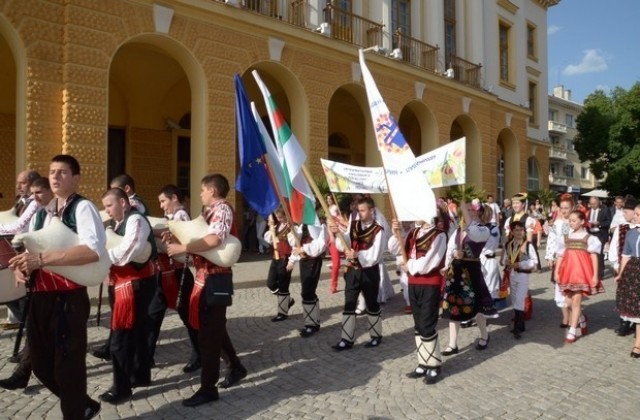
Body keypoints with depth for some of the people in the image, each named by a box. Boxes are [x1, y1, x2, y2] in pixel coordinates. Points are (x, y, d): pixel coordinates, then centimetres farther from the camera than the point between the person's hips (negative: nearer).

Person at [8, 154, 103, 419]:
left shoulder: (83, 208, -9)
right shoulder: (41, 213, 14)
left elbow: (94, 250, -25)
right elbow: (28, 249, 20)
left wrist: (42, 259, -29)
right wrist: (21, 265, -4)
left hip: (69, 298, -8)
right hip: (39, 297, 8)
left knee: (67, 366, 3)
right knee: (41, 364, 17)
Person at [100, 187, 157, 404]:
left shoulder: (135, 220, -15)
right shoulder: (120, 223, 15)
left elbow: (127, 252, -28)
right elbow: (116, 250, 14)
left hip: (136, 285, -10)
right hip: (128, 284, 10)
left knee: (120, 338, -3)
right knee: (137, 330, 19)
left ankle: (121, 388, 8)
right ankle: (141, 375, 33)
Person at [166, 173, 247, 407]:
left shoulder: (222, 209, -14)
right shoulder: (211, 211, 16)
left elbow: (214, 240, -30)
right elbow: (200, 239, 12)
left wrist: (182, 248, -28)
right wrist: (177, 238, -1)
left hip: (215, 279, -10)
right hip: (208, 276, 10)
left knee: (208, 332, -3)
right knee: (214, 327, 20)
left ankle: (208, 388, 8)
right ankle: (236, 367, 36)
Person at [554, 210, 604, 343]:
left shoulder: (589, 238, -1)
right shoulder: (565, 238, 10)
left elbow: (594, 257, -3)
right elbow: (560, 256, 10)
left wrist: (595, 275, -9)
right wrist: (556, 272, 5)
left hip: (582, 271, -5)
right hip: (568, 271, 5)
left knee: (576, 301, -6)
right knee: (569, 301, 9)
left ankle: (572, 332, 0)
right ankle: (581, 319, 39)